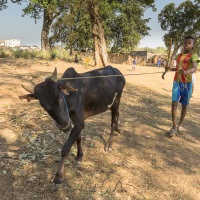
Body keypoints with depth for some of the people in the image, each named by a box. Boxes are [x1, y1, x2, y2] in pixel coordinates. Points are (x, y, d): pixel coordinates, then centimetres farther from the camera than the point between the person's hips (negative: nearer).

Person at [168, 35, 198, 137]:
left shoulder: (193, 55, -8)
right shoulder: (179, 55, 10)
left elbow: (194, 68, -28)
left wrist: (186, 72, -48)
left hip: (187, 83, -4)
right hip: (177, 82, 4)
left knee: (184, 104, 8)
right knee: (174, 103, -7)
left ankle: (180, 125, 22)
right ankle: (174, 127, -3)